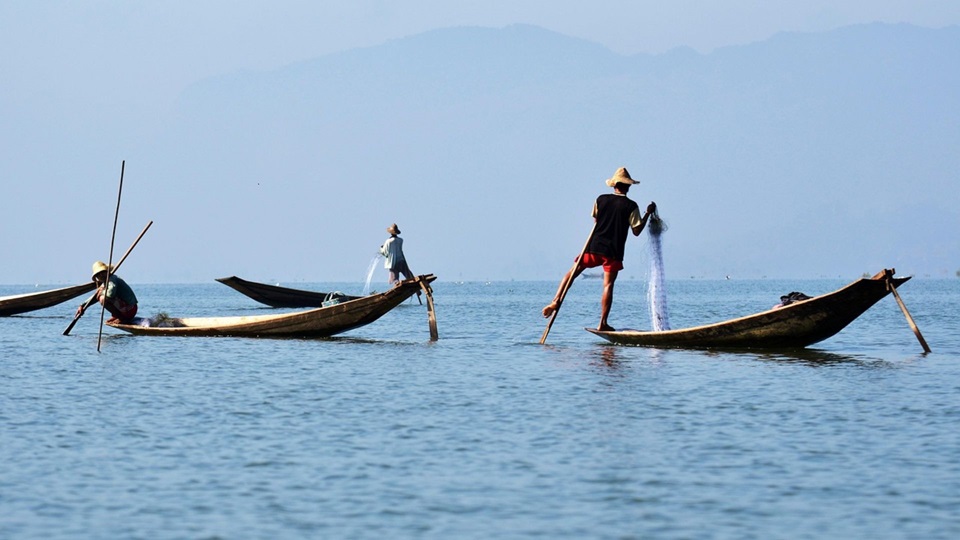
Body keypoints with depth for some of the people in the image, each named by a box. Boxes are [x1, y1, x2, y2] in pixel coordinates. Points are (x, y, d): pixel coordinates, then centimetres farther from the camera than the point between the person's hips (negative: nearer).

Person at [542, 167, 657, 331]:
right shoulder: (631, 206, -6)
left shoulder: (601, 200, 4)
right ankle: (602, 323, -2)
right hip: (613, 251, -2)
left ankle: (556, 301, 1)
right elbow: (636, 231, -3)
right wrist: (648, 213, 6)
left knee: (572, 273, 15)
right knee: (608, 285, 1)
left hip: (594, 246, 2)